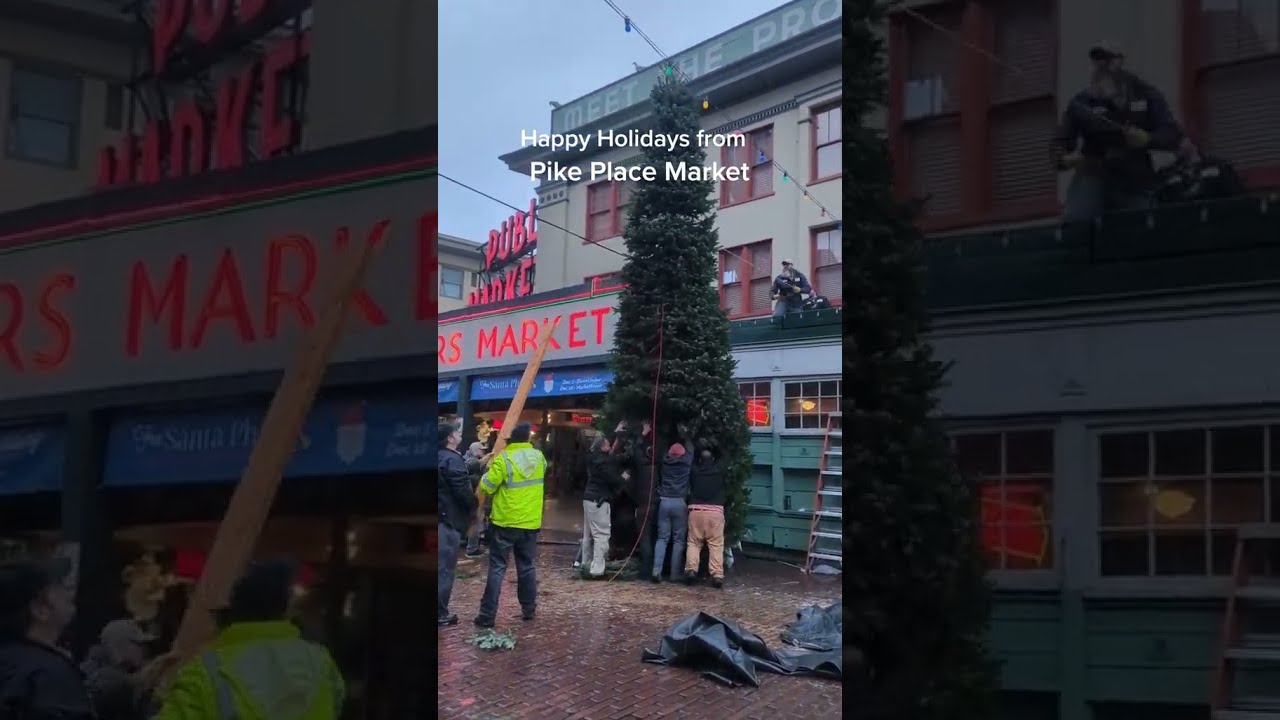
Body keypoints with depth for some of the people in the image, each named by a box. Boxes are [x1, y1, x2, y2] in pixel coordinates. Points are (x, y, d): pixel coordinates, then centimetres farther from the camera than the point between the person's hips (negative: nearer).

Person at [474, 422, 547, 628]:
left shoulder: (503, 459, -16)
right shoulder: (538, 457, 1)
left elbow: (486, 487, -14)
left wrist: (491, 468, 5)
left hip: (505, 522, -4)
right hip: (530, 522, 4)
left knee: (497, 568, -1)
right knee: (527, 566, 15)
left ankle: (488, 614, -3)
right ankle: (529, 609, 20)